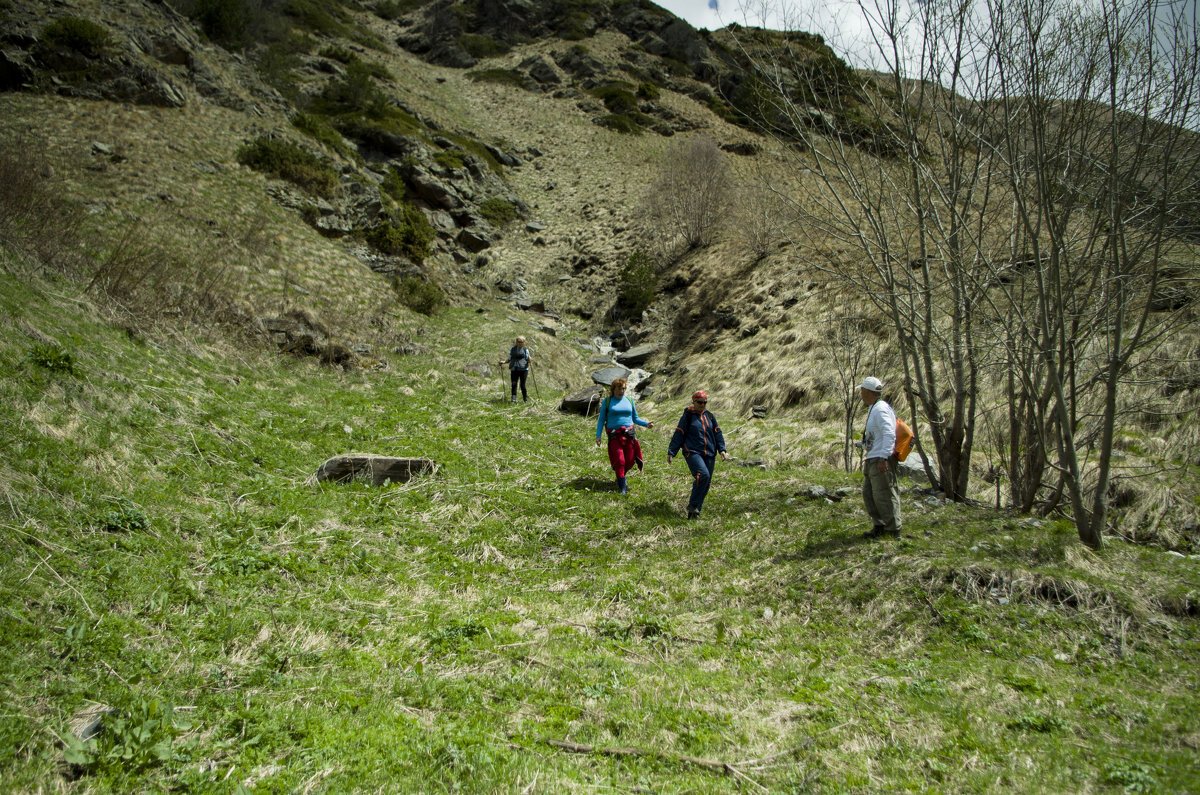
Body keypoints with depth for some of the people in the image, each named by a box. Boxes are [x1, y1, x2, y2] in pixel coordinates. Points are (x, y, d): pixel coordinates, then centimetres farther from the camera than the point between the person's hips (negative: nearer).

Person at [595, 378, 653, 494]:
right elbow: (601, 419, 7)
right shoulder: (607, 401, 4)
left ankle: (621, 476, 33)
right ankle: (622, 488, 0)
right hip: (614, 436, -3)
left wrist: (646, 424, 0)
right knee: (619, 461, -9)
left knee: (630, 461, 3)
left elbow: (635, 418, 17)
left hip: (629, 434, 3)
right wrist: (598, 435, -2)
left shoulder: (629, 401, 11)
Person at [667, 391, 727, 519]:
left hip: (709, 454, 6)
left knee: (706, 483, 2)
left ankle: (694, 512, 12)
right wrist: (671, 452, -2)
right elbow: (678, 434, 0)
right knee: (703, 475, -27)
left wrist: (722, 449, 4)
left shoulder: (709, 416, 13)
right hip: (693, 452, -5)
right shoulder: (688, 416, 0)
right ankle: (693, 505, -14)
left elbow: (717, 433, 15)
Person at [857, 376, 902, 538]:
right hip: (873, 460, 11)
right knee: (868, 493, 14)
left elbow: (889, 435, -25)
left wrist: (883, 458, -29)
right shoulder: (873, 408, 18)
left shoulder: (881, 409, -15)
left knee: (884, 496, -6)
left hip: (881, 461, -11)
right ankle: (879, 526, 21)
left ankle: (893, 530, 3)